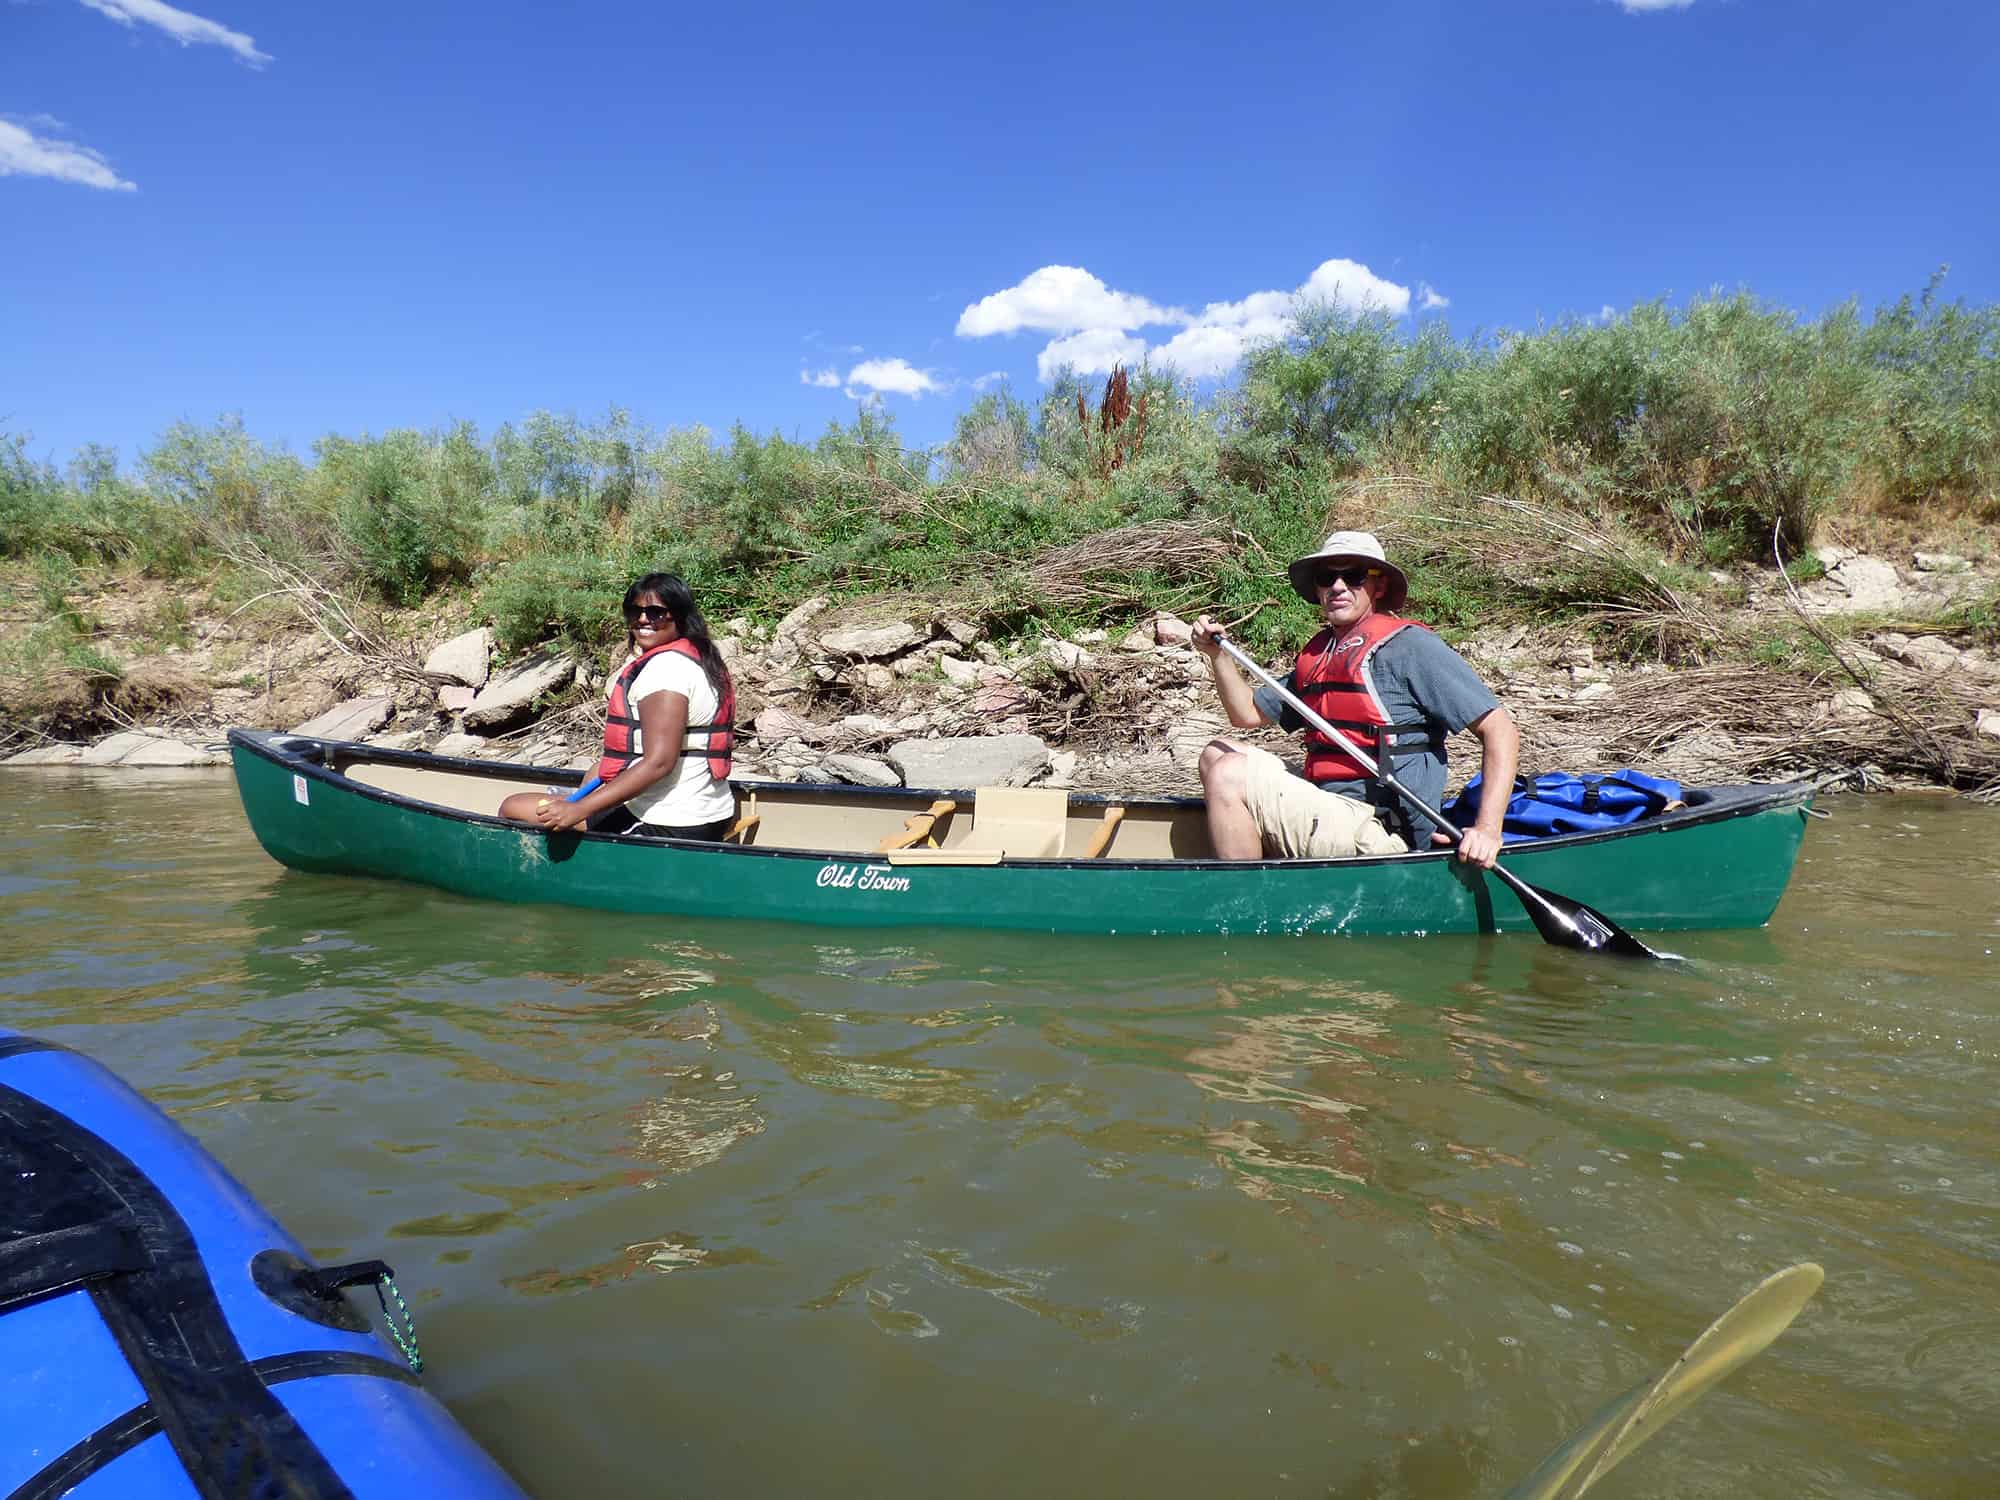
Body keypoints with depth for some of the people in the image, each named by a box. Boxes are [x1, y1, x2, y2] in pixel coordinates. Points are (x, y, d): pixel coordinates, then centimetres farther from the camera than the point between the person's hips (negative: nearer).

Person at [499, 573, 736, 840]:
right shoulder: (699, 659, 13)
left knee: (513, 808, -8)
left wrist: (579, 810, -28)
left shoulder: (664, 667, -18)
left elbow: (658, 762, -26)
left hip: (664, 825, -11)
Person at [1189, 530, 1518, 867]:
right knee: (1217, 753, 15)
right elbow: (1248, 713, 23)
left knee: (1228, 775, -18)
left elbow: (1499, 728, -10)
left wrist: (1488, 830, -19)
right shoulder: (1317, 654, 15)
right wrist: (1216, 653, 5)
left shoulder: (1409, 645, -8)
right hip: (1329, 808, 9)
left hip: (1378, 836, -9)